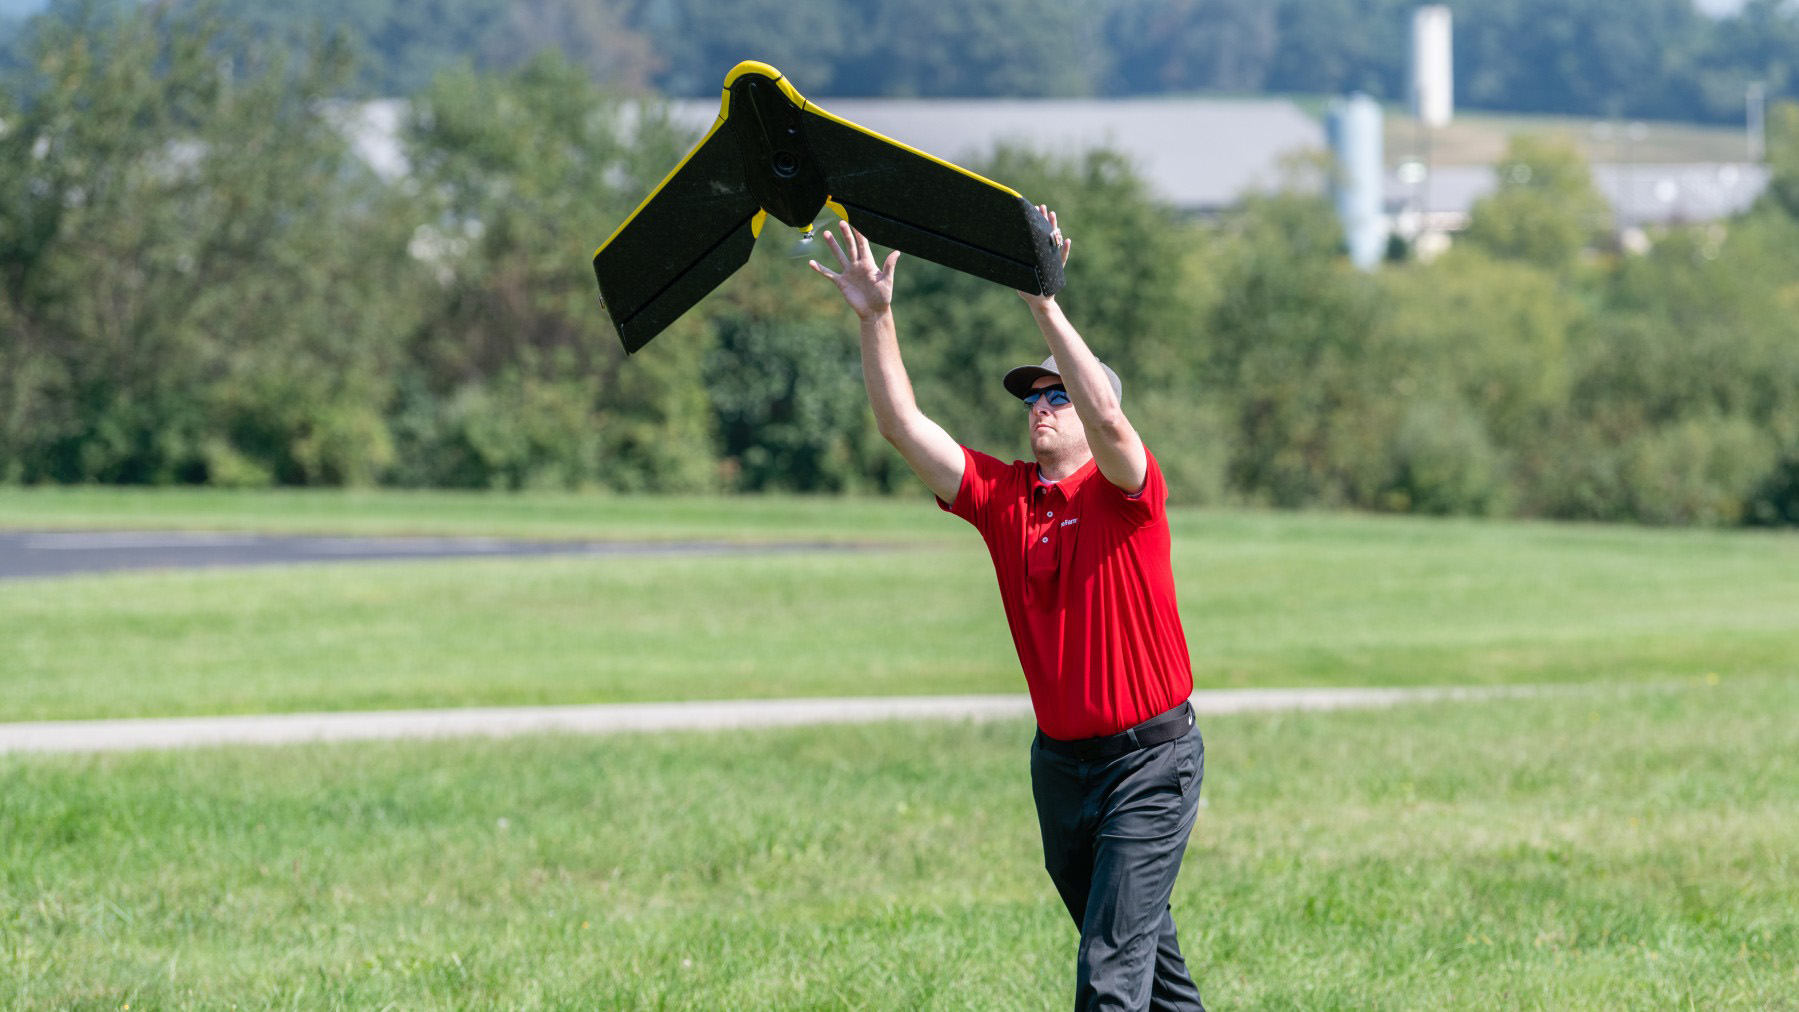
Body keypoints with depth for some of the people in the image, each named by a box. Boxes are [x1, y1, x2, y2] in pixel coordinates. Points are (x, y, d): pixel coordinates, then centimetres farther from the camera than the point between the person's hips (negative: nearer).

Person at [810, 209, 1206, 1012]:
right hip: (1061, 759, 6)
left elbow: (1106, 414, -30)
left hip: (1150, 757, -6)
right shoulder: (1002, 496, 5)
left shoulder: (1124, 489, -9)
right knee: (1144, 947, 19)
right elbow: (904, 425, -2)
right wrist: (876, 319, -13)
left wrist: (1045, 307, -35)